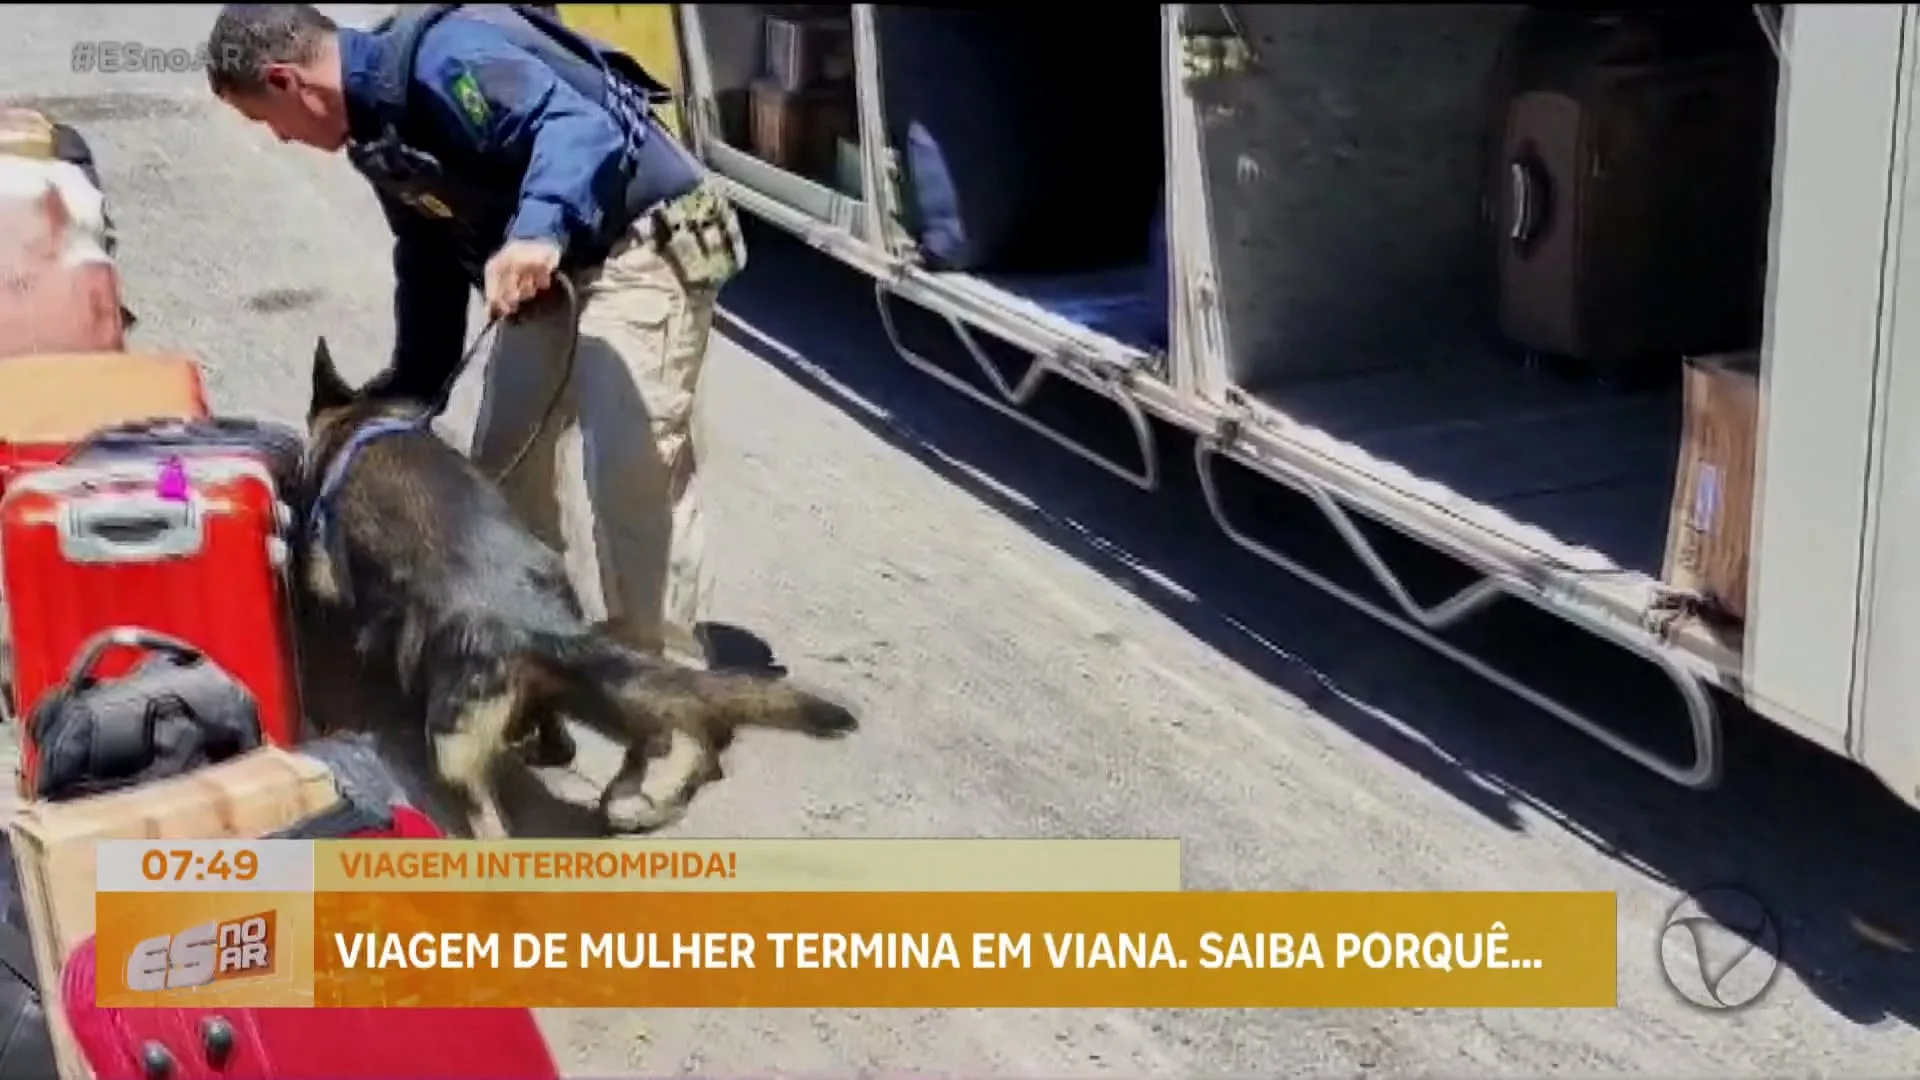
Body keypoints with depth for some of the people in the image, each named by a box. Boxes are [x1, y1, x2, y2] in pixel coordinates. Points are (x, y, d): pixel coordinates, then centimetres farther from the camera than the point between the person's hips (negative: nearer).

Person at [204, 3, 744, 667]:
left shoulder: (442, 58, -21)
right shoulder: (379, 134, 11)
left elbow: (579, 122, -35)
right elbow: (428, 266, 23)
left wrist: (540, 231, -52)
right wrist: (407, 394, 26)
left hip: (643, 252, -10)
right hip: (548, 276, 11)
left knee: (630, 480, -16)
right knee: (507, 471, 11)